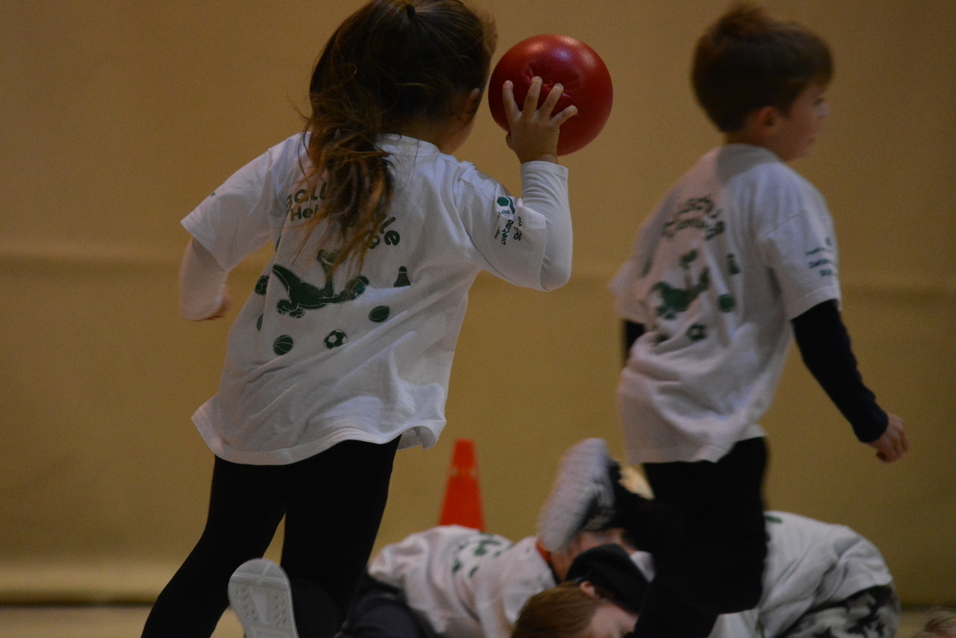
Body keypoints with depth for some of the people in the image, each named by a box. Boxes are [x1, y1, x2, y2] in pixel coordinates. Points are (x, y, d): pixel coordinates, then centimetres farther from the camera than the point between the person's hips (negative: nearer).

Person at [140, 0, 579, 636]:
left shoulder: (301, 158, 4)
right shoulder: (458, 194, -6)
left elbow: (209, 238, 5)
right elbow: (550, 262, 3)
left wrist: (202, 300, 26)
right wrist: (540, 162, 14)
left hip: (255, 409, 5)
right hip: (353, 418, -5)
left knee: (221, 558, 22)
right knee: (322, 584, -5)